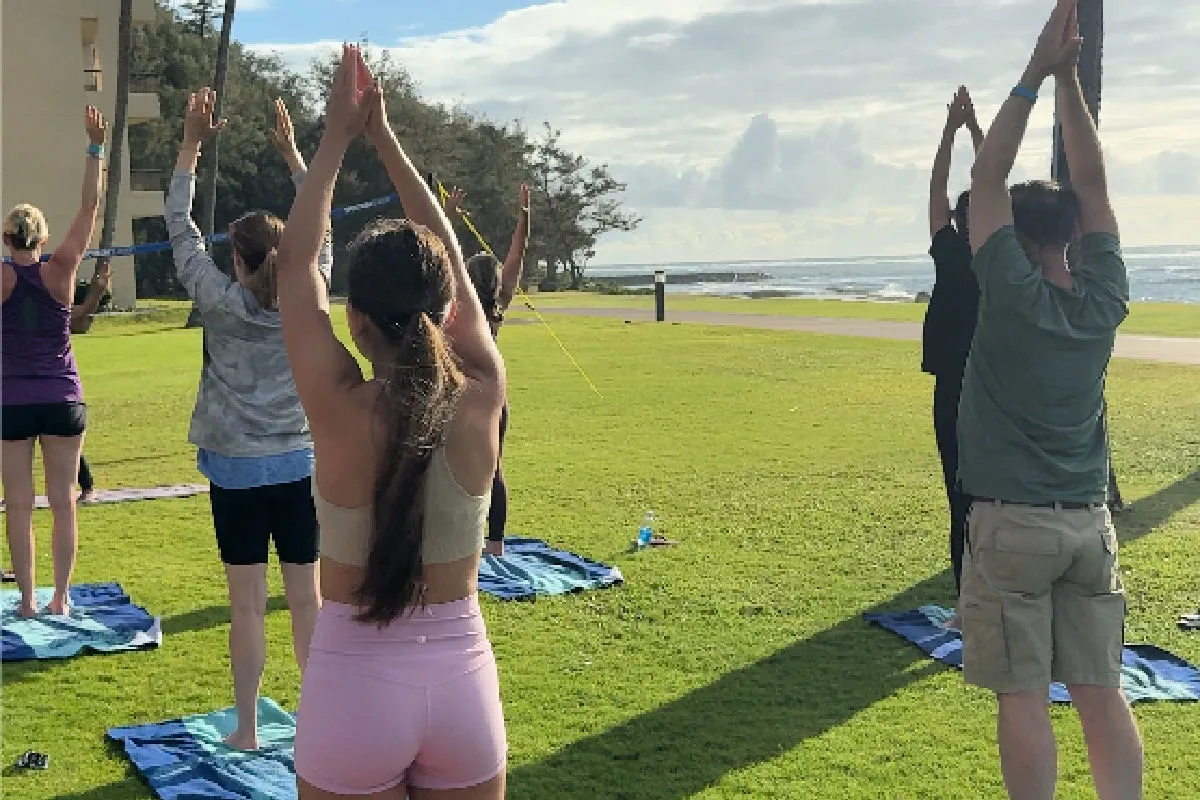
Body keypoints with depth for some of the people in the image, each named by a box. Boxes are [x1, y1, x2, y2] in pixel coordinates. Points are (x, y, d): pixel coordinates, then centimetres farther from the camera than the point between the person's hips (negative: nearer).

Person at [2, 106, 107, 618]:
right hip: (63, 401, 1)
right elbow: (90, 207, -2)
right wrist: (96, 148, -1)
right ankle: (61, 598, 10)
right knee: (63, 502, 7)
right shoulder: (60, 271, -5)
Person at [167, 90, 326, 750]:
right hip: (299, 466, 2)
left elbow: (179, 225, -1)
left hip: (237, 470, -2)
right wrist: (290, 152, 16)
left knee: (247, 607, 2)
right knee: (308, 600, 8)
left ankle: (247, 730, 10)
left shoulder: (220, 303, -9)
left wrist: (192, 144, 5)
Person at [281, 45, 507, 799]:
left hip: (354, 686, -2)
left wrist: (337, 138, 5)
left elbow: (297, 262, -3)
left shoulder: (342, 410, -16)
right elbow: (452, 265, 5)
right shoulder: (480, 403, -9)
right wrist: (387, 140, 11)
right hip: (463, 681, 3)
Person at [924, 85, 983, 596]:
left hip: (956, 394, -3)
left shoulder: (952, 259, -9)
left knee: (964, 502, -2)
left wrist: (950, 131, 8)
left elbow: (937, 193, 2)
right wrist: (975, 129, 12)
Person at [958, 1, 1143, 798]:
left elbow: (987, 181, -6)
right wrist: (1069, 76, 7)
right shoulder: (1104, 298, 1)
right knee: (1102, 693, 9)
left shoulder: (1012, 294, -11)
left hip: (1013, 523, -5)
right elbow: (1093, 183, 7)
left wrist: (1037, 75, -3)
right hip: (1089, 521, 5)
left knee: (1023, 698, 0)